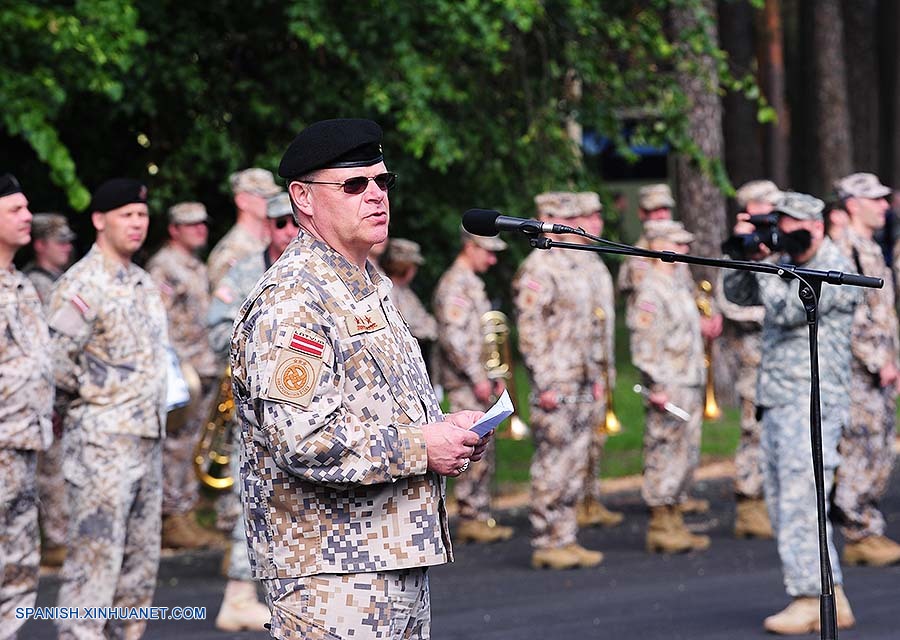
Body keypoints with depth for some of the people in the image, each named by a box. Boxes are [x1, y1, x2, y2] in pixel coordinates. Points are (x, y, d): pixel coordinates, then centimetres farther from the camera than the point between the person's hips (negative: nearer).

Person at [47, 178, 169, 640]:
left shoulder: (144, 283, 15)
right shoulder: (81, 285, -12)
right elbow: (57, 359, -19)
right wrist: (89, 400, -6)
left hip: (148, 437, 9)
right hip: (102, 440, -9)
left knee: (141, 555, 12)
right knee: (96, 553, -10)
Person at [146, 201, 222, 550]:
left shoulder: (198, 269, 19)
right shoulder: (162, 267, -10)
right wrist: (179, 368, -20)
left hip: (203, 369, 9)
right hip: (181, 371, -9)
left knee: (190, 445, 11)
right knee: (176, 446, -7)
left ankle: (187, 514, 16)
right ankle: (173, 521, -5)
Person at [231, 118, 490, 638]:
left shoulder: (372, 288, 18)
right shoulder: (291, 302, -15)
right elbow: (303, 440, -26)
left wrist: (447, 428, 10)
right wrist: (421, 447, -16)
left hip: (403, 564, 10)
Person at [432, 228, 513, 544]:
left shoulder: (472, 284, 19)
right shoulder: (454, 284, -13)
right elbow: (452, 336, -21)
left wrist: (495, 376, 20)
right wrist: (477, 378, -20)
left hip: (478, 382, 10)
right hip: (464, 383, -10)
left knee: (483, 453, 10)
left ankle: (480, 517, 13)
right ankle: (471, 520, -8)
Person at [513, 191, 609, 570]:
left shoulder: (578, 265, 16)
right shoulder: (537, 270, -11)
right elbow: (529, 332, -16)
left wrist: (596, 378, 18)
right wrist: (544, 385, -19)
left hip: (582, 385, 9)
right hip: (556, 383, -9)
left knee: (575, 465, 10)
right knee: (552, 464, -5)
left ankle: (566, 540, 16)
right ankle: (545, 544, -1)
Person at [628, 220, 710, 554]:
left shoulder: (678, 285, 16)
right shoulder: (650, 290, -14)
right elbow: (644, 343, -19)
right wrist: (656, 388, -22)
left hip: (689, 385, 10)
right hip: (668, 388, -10)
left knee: (686, 457, 12)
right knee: (664, 455, -6)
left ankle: (674, 524, 17)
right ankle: (661, 527, -2)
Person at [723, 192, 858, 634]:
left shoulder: (835, 272, -11)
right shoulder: (787, 264, 15)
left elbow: (787, 310, -20)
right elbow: (736, 294, 19)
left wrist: (767, 262, -11)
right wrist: (748, 253, 4)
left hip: (813, 403, -9)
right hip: (777, 400, 9)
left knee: (799, 504, -12)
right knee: (785, 508, 9)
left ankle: (811, 602, -9)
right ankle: (832, 601, 13)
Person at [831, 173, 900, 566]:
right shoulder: (842, 249, -14)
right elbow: (850, 313, -20)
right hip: (856, 371, -10)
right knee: (860, 454, -7)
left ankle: (868, 534, 16)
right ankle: (860, 536, -3)